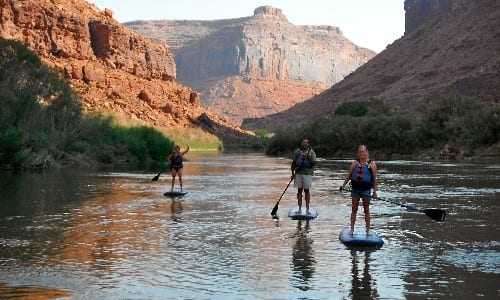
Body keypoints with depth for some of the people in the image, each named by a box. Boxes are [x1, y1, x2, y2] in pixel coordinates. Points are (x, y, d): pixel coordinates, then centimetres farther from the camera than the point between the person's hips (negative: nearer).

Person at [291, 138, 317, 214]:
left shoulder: (311, 152, 2)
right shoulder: (298, 151, 8)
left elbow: (314, 163, -6)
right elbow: (293, 163, 11)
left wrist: (309, 158, -22)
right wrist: (292, 173, 4)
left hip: (307, 173, -2)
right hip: (298, 173, 2)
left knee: (307, 191, 0)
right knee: (299, 190, 5)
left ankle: (307, 209, 6)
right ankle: (300, 209, 9)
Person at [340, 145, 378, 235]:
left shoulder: (372, 164, -2)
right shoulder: (355, 163, 5)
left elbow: (374, 178, -2)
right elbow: (349, 175, 8)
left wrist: (375, 191, -5)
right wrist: (343, 185, 1)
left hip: (366, 190, -2)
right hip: (355, 189, 2)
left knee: (366, 210, 6)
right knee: (354, 209, 7)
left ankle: (368, 229, 13)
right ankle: (352, 229, 12)